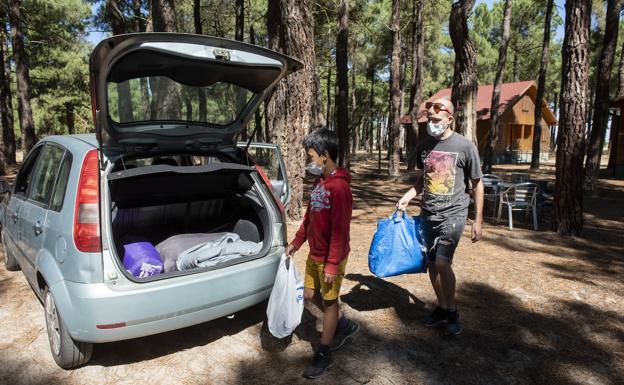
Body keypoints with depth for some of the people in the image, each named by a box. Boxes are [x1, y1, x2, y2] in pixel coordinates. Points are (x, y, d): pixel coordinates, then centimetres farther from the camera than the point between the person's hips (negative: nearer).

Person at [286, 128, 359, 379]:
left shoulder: (339, 187, -22)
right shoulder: (320, 182, 7)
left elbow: (340, 230, -24)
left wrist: (332, 264, -23)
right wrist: (296, 243, 16)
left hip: (330, 258, -9)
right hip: (314, 254, 9)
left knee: (329, 302, 6)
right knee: (310, 294, 19)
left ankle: (324, 355, 24)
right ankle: (345, 326, 39)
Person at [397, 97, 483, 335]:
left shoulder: (465, 146, -8)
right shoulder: (424, 146, 5)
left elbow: (477, 184, -2)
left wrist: (478, 221, -3)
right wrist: (407, 197, 2)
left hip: (453, 215, -5)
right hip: (428, 215, 5)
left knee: (442, 263, -14)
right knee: (431, 264, 10)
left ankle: (452, 312, 9)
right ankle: (442, 308, 30)